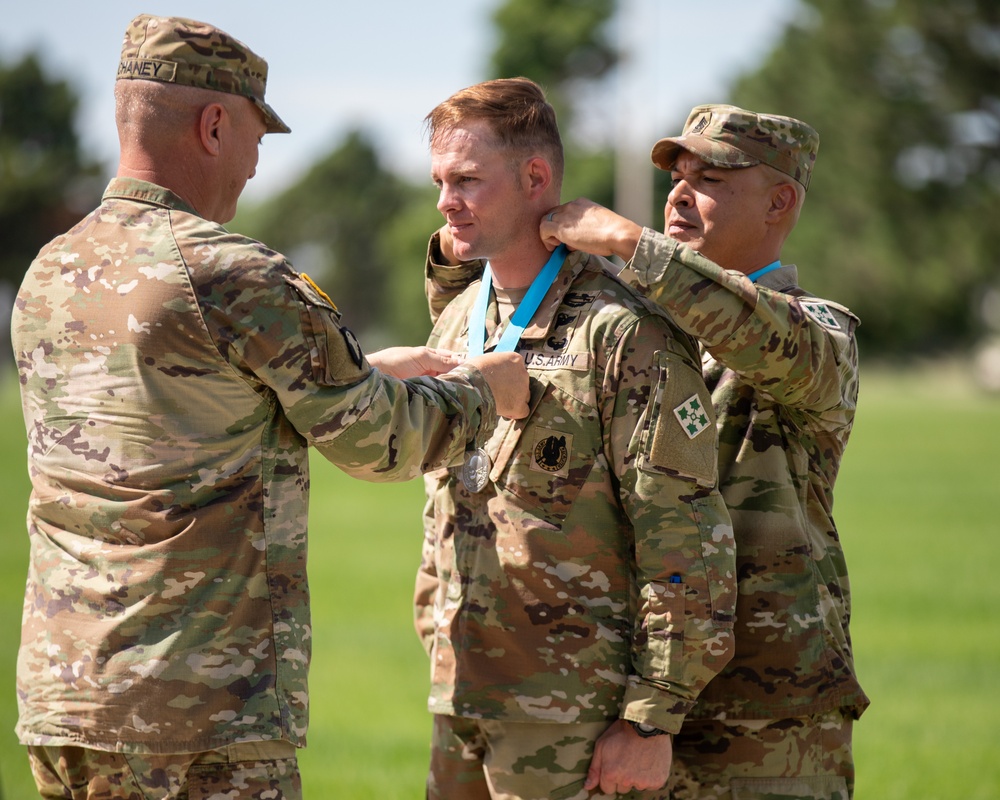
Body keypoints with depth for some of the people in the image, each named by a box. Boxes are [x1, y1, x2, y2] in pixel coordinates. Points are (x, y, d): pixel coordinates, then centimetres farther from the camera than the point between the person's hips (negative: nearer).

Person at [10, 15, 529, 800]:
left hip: (57, 699, 8)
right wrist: (485, 390, 17)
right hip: (203, 714, -8)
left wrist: (370, 371, 29)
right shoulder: (229, 276, -13)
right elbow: (380, 439, -3)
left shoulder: (51, 275, 11)